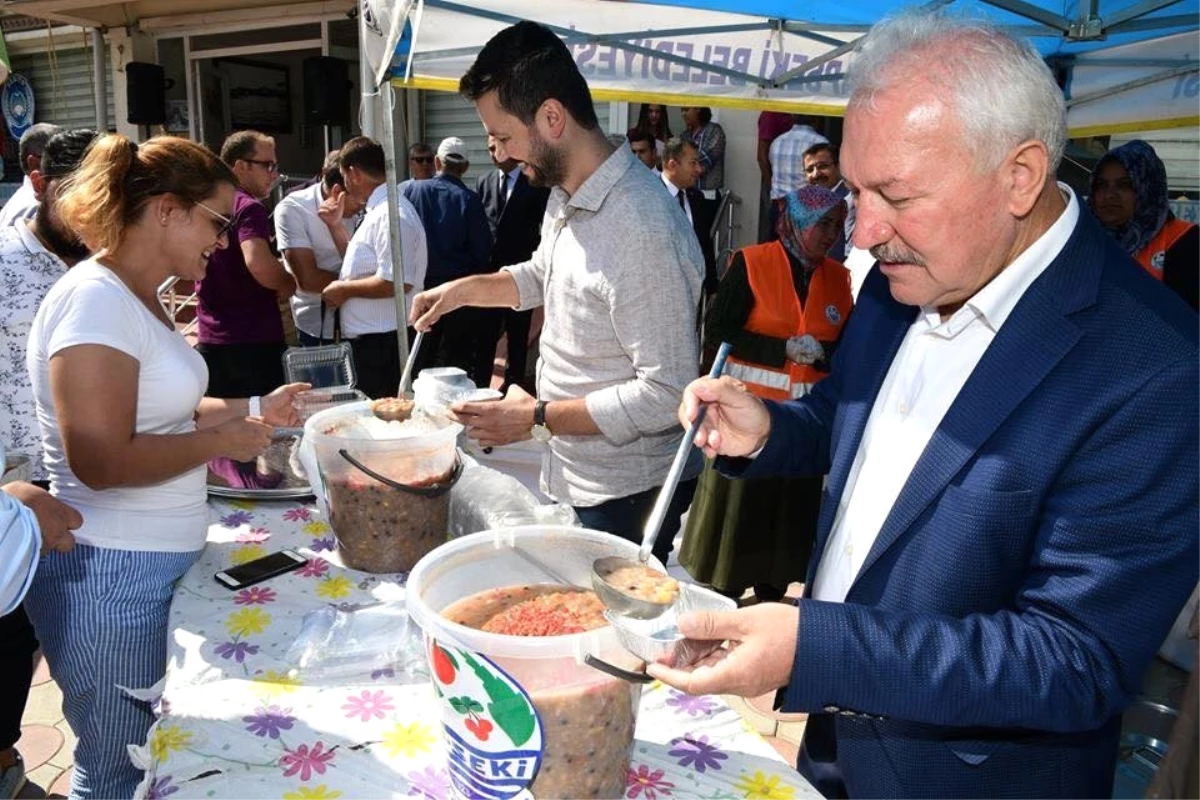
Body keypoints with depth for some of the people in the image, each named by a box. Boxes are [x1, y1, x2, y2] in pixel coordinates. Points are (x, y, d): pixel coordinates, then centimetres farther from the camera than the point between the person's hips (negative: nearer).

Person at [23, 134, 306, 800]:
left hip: (159, 564, 9)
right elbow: (100, 460, -26)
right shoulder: (95, 301, -20)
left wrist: (252, 409, 8)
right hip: (112, 576, -9)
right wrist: (222, 441, -15)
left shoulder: (140, 297, 10)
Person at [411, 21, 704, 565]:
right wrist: (464, 290, 8)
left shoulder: (642, 230, -28)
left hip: (627, 495, -9)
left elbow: (667, 393, -27)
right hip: (579, 477, 9)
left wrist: (537, 418, -21)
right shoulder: (565, 195, 3)